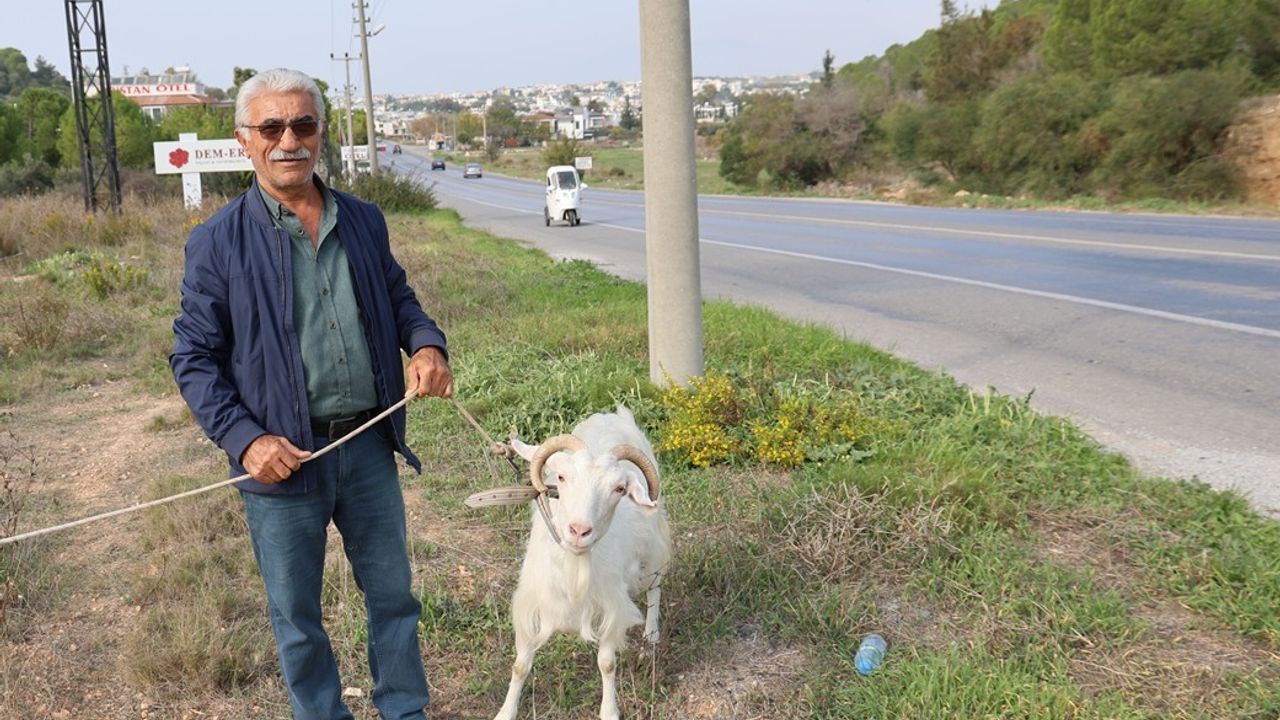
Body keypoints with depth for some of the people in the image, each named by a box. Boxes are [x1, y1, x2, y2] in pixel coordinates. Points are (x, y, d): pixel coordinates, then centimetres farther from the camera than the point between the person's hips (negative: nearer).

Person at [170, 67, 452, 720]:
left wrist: (426, 345, -8)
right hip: (282, 459, -3)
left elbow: (398, 298, 15)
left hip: (369, 446, 4)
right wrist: (244, 438, -18)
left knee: (392, 593, 17)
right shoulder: (217, 242, -7)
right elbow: (193, 358, -5)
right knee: (296, 615, 13)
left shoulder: (363, 221, 4)